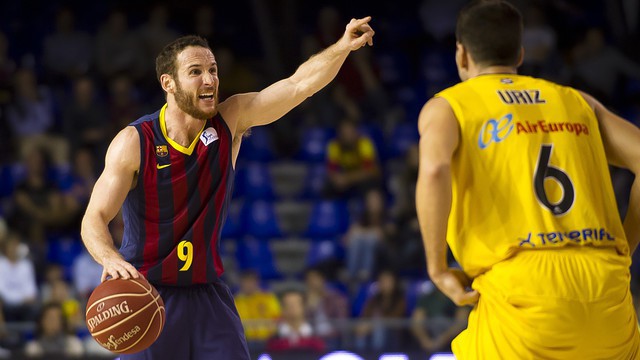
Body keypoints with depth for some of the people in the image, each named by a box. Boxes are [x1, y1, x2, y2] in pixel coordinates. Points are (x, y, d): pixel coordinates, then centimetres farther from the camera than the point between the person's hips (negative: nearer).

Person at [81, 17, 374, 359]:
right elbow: (94, 218, -18)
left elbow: (299, 84, -11)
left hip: (207, 292, 3)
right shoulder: (133, 142, -13)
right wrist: (110, 259, -40)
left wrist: (342, 47, -29)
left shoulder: (229, 122, -3)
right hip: (146, 294, -3)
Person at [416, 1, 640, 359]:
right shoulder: (576, 101, 23)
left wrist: (438, 268, -2)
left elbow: (434, 171, -11)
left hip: (523, 292, -4)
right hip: (606, 289, 4)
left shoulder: (447, 106, 12)